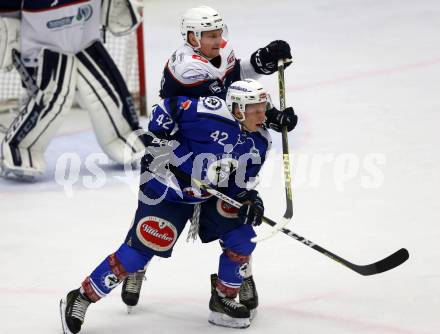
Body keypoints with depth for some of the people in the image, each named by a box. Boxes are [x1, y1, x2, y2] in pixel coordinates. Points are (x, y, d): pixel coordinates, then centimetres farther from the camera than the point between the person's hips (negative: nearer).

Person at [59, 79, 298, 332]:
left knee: (243, 236, -7)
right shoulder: (212, 115, -27)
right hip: (166, 190, -7)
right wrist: (157, 136, -21)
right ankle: (80, 299, -2)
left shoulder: (260, 142, -4)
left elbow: (240, 182, 5)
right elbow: (170, 105, -16)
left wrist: (250, 199, -13)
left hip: (209, 196, 7)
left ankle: (224, 299, 13)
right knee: (141, 249, -12)